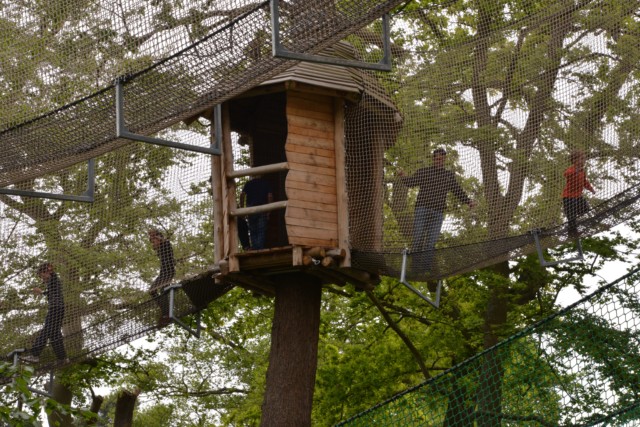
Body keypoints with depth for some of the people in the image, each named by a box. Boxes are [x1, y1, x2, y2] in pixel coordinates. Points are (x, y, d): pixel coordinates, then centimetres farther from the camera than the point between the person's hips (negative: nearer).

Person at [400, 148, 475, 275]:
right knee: (418, 239, -8)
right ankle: (415, 268, -8)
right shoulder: (423, 172, 12)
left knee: (431, 242, -5)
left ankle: (426, 269, -7)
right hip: (422, 209, -2)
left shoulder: (449, 175, 18)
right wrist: (404, 177, -18)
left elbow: (458, 192, 15)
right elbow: (411, 182, -2)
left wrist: (469, 202, 3)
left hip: (438, 213, 2)